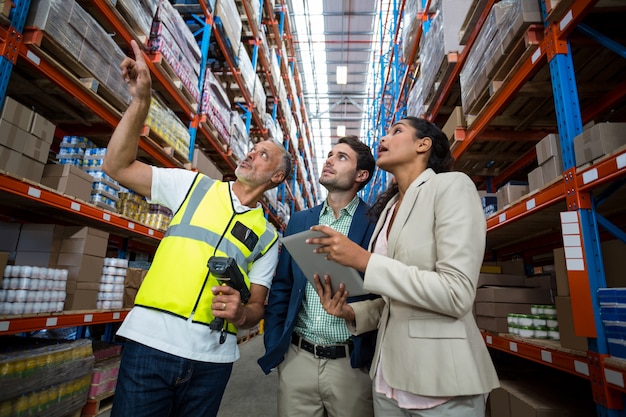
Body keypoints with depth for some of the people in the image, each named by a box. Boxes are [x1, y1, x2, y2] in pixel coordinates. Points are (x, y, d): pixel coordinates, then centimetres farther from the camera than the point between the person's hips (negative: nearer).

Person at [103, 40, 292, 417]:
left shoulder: (268, 237, 6)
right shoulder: (195, 185, 6)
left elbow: (257, 307, 7)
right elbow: (119, 166, 1)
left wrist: (242, 313, -17)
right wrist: (141, 100, -9)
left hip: (212, 358, 1)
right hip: (152, 342, 0)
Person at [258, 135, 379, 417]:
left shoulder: (375, 222, -7)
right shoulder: (299, 220, 5)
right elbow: (281, 288, 7)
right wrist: (273, 347, 4)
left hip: (352, 363, -3)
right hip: (297, 358, 4)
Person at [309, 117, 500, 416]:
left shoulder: (451, 185, -11)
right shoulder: (389, 207, 10)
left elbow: (457, 295, -21)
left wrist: (364, 260, -21)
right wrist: (350, 312, -4)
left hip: (441, 379, -6)